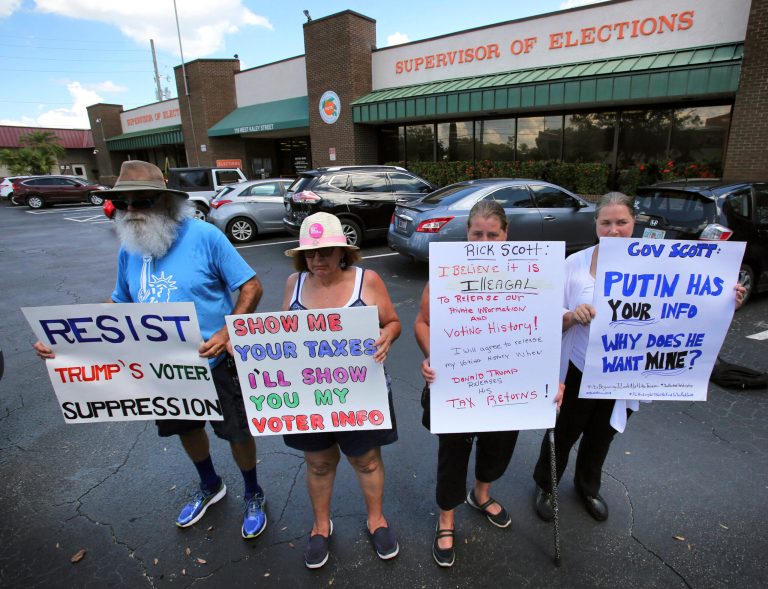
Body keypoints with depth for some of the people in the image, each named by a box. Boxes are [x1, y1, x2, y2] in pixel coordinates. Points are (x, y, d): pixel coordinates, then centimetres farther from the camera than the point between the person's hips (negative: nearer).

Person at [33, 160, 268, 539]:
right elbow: (120, 306, 10)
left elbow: (251, 287, -17)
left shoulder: (203, 236, -19)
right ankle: (210, 487, 54)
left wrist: (227, 333, -29)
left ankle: (253, 496, 39)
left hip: (213, 363, -6)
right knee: (186, 429, 25)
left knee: (237, 433, 10)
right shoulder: (129, 250, 0)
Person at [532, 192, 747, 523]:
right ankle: (544, 485, 41)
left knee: (601, 437, 24)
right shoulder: (575, 264, -13)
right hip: (578, 371, -2)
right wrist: (572, 316, -31)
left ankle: (588, 487, 51)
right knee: (563, 434, 14)